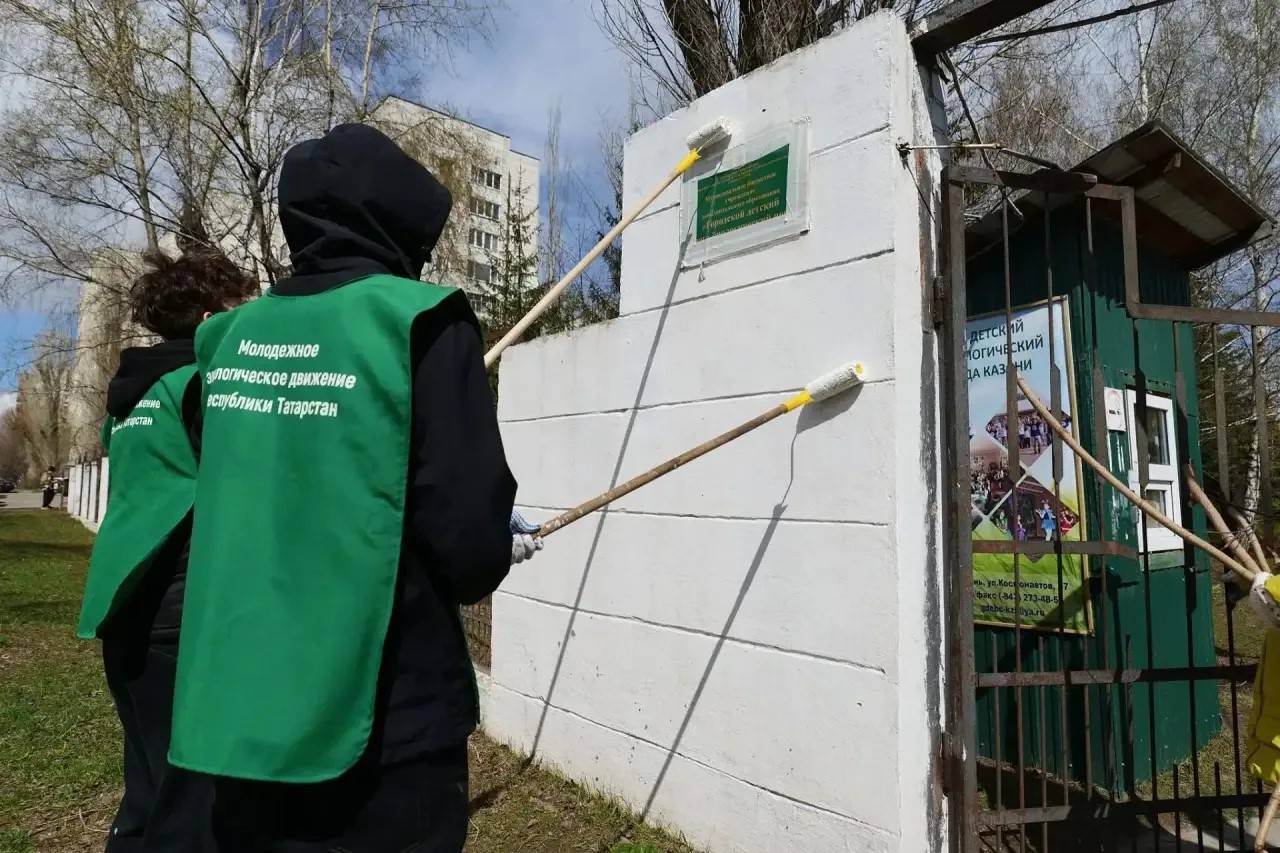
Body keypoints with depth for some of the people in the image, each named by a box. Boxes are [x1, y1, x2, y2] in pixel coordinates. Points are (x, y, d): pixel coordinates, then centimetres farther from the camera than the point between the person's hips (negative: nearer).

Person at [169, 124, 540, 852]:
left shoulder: (232, 336, 4)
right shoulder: (418, 323, -15)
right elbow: (470, 548, -19)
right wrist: (500, 545, 5)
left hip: (238, 720, 6)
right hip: (379, 736, -6)